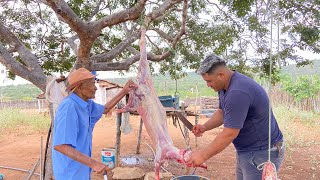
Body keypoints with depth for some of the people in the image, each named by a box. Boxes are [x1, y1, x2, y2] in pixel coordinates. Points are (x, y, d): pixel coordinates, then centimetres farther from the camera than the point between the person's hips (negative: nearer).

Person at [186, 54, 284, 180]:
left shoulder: (238, 92, -29)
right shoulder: (226, 85, 2)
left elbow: (229, 134, -27)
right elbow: (221, 112, 13)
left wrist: (203, 155, -18)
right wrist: (204, 127, -4)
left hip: (262, 153, -9)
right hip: (246, 151, 9)